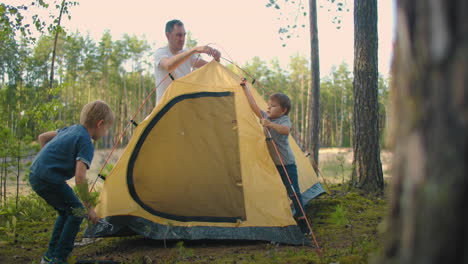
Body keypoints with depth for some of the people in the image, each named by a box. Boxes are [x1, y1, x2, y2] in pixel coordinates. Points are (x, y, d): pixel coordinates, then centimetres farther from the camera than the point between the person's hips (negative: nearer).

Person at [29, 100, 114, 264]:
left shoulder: (71, 129, 14)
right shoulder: (86, 143, -13)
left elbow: (42, 137, 27)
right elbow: (80, 178, -23)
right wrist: (89, 207, -14)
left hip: (35, 175, 9)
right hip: (50, 179, -9)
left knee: (66, 212, 21)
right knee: (77, 212, 0)